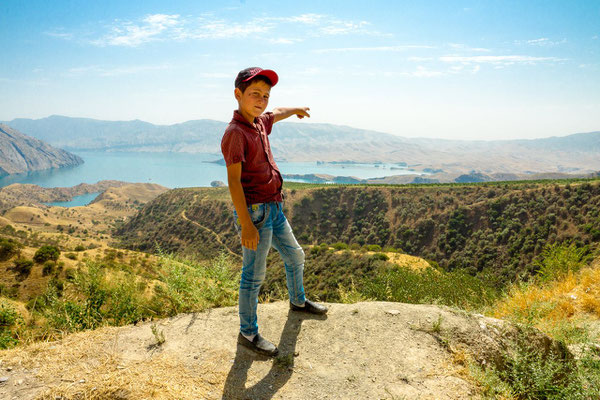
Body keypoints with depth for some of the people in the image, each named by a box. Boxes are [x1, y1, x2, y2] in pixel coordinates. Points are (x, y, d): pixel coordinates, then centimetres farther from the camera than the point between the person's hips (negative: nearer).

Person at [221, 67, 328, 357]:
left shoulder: (259, 123, 9)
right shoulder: (235, 132, -17)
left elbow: (275, 114, 36)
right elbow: (234, 181, -22)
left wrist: (295, 110, 54)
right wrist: (246, 223, -25)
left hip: (274, 210, 9)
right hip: (255, 213, -9)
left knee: (295, 257, 23)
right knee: (254, 275, 1)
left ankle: (298, 301, 48)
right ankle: (247, 333, 18)